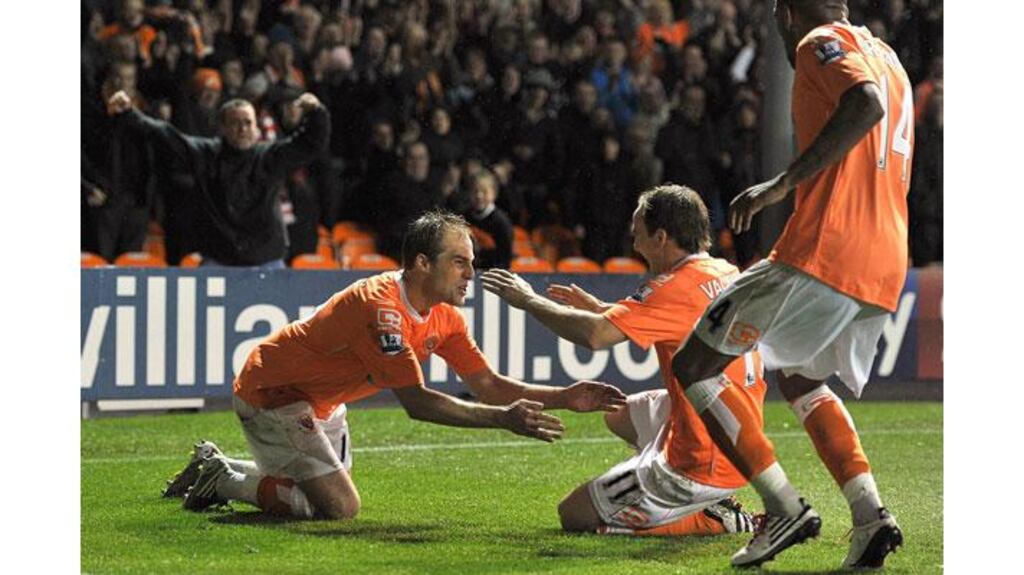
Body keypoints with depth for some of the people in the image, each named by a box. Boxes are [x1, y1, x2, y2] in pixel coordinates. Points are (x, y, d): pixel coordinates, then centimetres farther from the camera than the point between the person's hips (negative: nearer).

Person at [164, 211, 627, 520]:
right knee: (339, 506, -17)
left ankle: (218, 468, 32)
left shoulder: (443, 315, -5)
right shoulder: (380, 307, -33)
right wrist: (503, 419, -39)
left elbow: (488, 385, -5)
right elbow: (416, 402, -35)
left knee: (335, 490, 23)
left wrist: (566, 398, -17)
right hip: (271, 393, -10)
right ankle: (223, 479, -2)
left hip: (319, 398, 10)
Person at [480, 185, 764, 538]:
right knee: (618, 413, 32)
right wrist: (597, 306, 20)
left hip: (699, 466, -9)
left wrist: (529, 300, -14)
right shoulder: (727, 274, 7)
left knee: (574, 515, 2)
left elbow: (596, 335, -28)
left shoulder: (678, 287, -20)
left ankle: (710, 520, -3)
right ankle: (712, 505, 16)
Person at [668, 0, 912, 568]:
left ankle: (785, 507, -9)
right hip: (886, 266, 9)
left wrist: (783, 183, -22)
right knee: (800, 377, 29)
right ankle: (870, 515, 9)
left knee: (692, 367, 0)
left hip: (822, 249, -9)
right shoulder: (886, 57, 25)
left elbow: (865, 105, -21)